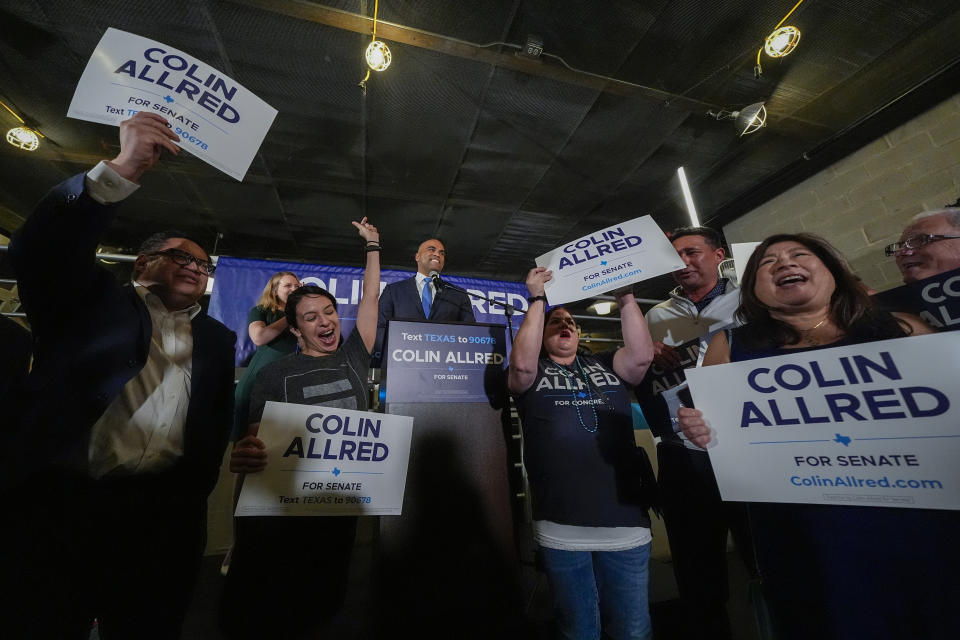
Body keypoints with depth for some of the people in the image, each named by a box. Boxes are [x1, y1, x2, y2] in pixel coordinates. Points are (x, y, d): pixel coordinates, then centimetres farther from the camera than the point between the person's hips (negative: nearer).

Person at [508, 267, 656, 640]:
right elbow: (522, 361, -19)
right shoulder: (533, 374, 4)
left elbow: (642, 355, -7)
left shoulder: (606, 366, 11)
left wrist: (625, 297, -9)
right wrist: (538, 300, -14)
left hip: (626, 523, 2)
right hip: (562, 528, -2)